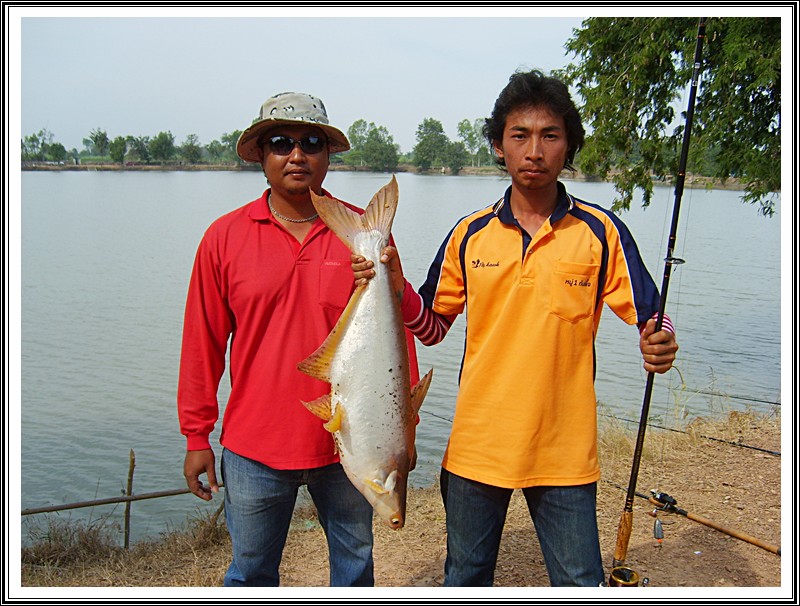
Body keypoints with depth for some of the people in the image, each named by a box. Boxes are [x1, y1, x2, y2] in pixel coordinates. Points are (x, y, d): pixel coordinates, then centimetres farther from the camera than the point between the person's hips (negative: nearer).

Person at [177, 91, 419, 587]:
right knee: (251, 572, 15)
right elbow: (203, 346, 2)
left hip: (348, 444, 1)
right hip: (254, 447, 0)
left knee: (355, 560, 19)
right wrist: (197, 436, 3)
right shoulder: (226, 236, -2)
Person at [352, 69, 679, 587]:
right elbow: (433, 327, 7)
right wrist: (397, 288, -12)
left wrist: (659, 343, -25)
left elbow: (648, 315, -2)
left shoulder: (601, 232, -5)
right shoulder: (470, 234, 2)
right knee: (465, 581, 19)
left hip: (564, 453, -2)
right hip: (476, 446, 2)